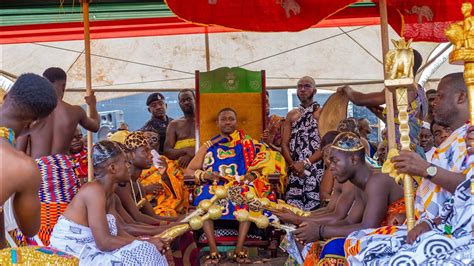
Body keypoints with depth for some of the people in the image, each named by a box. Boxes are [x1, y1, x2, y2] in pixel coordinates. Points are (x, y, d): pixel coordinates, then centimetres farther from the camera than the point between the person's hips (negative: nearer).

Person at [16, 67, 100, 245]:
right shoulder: (75, 111, 2)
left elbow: (19, 150, -3)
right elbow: (95, 126, 25)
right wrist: (93, 106, 44)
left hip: (37, 172, -2)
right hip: (63, 171, 2)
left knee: (37, 227, 2)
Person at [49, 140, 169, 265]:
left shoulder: (107, 188, 6)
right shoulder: (94, 190, -20)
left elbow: (112, 228, 10)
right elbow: (104, 242, -24)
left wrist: (142, 241, -2)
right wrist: (146, 242, -15)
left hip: (86, 248, 9)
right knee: (144, 253, -13)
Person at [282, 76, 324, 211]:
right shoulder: (291, 115, 15)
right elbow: (284, 144, 9)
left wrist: (305, 163, -15)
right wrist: (292, 164, -9)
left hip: (315, 171, -4)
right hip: (294, 172, 4)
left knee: (313, 210, -7)